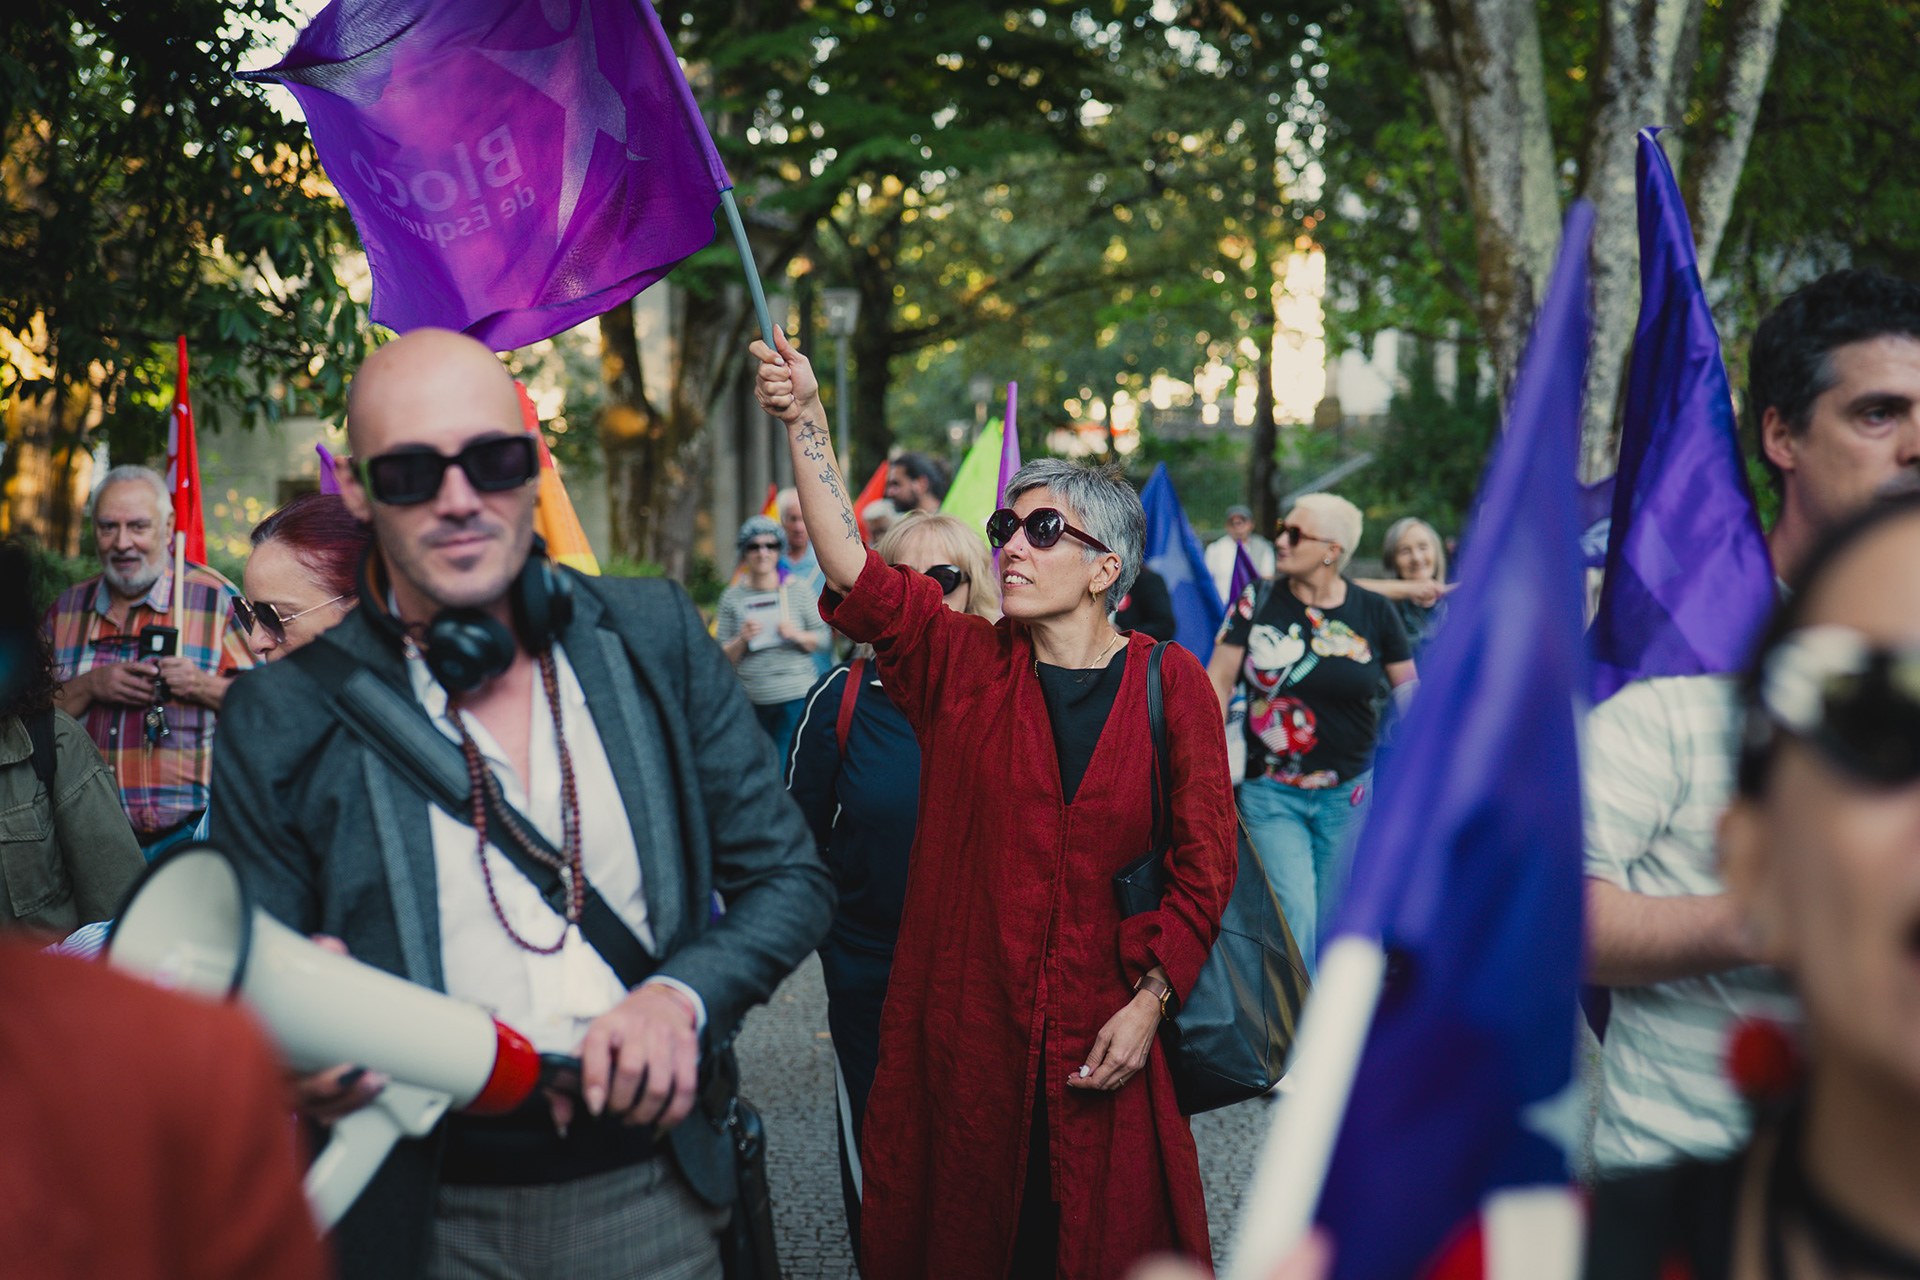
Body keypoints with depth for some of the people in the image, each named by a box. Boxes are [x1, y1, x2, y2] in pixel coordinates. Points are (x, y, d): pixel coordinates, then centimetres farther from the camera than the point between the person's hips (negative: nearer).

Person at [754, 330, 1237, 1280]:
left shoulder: (1169, 686, -2)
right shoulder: (967, 666, 2)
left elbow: (1205, 862, -1)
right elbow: (852, 571, -11)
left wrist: (1151, 1000, -8)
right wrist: (805, 421, -19)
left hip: (1104, 1036, -1)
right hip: (965, 1029, 1)